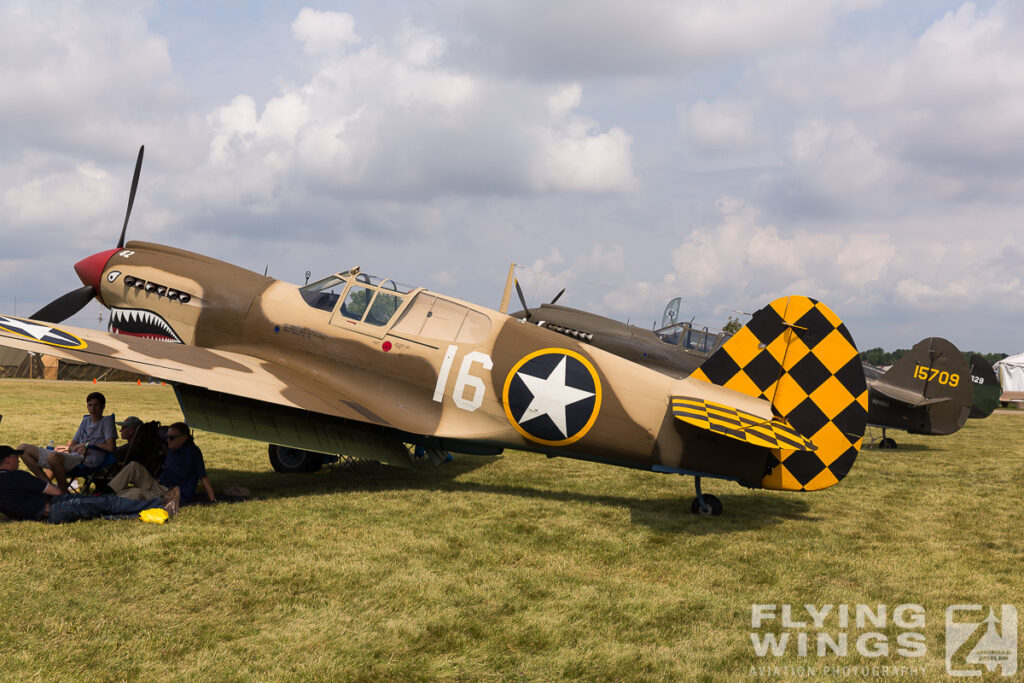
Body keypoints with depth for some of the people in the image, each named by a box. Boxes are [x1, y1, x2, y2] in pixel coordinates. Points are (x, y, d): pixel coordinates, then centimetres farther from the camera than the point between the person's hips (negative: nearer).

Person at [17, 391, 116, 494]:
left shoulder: (107, 421, 3)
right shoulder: (86, 420, 24)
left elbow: (110, 447, -11)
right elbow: (71, 446, 21)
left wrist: (87, 444, -1)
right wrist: (77, 448, -4)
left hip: (88, 461, -8)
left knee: (53, 457, -41)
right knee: (23, 449, 3)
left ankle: (65, 494, -23)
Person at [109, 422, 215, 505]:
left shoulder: (192, 452, -15)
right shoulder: (171, 449, 12)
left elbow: (203, 478, -17)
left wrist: (213, 500, -19)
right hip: (158, 486, 9)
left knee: (137, 493, -32)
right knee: (134, 466, -6)